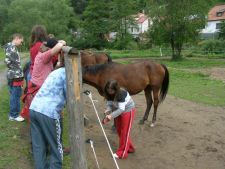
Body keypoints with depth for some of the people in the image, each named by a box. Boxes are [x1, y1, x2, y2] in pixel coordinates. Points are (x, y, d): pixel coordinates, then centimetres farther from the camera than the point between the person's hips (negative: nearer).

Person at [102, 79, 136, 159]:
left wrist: (111, 116, -41)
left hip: (127, 111, -8)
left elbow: (121, 109, -35)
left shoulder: (121, 93, -33)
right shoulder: (109, 94, -11)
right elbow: (110, 104, -8)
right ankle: (129, 148, 32)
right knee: (119, 131, 15)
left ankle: (122, 153, 11)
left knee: (124, 132, 0)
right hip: (118, 112, 8)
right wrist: (108, 111, -29)